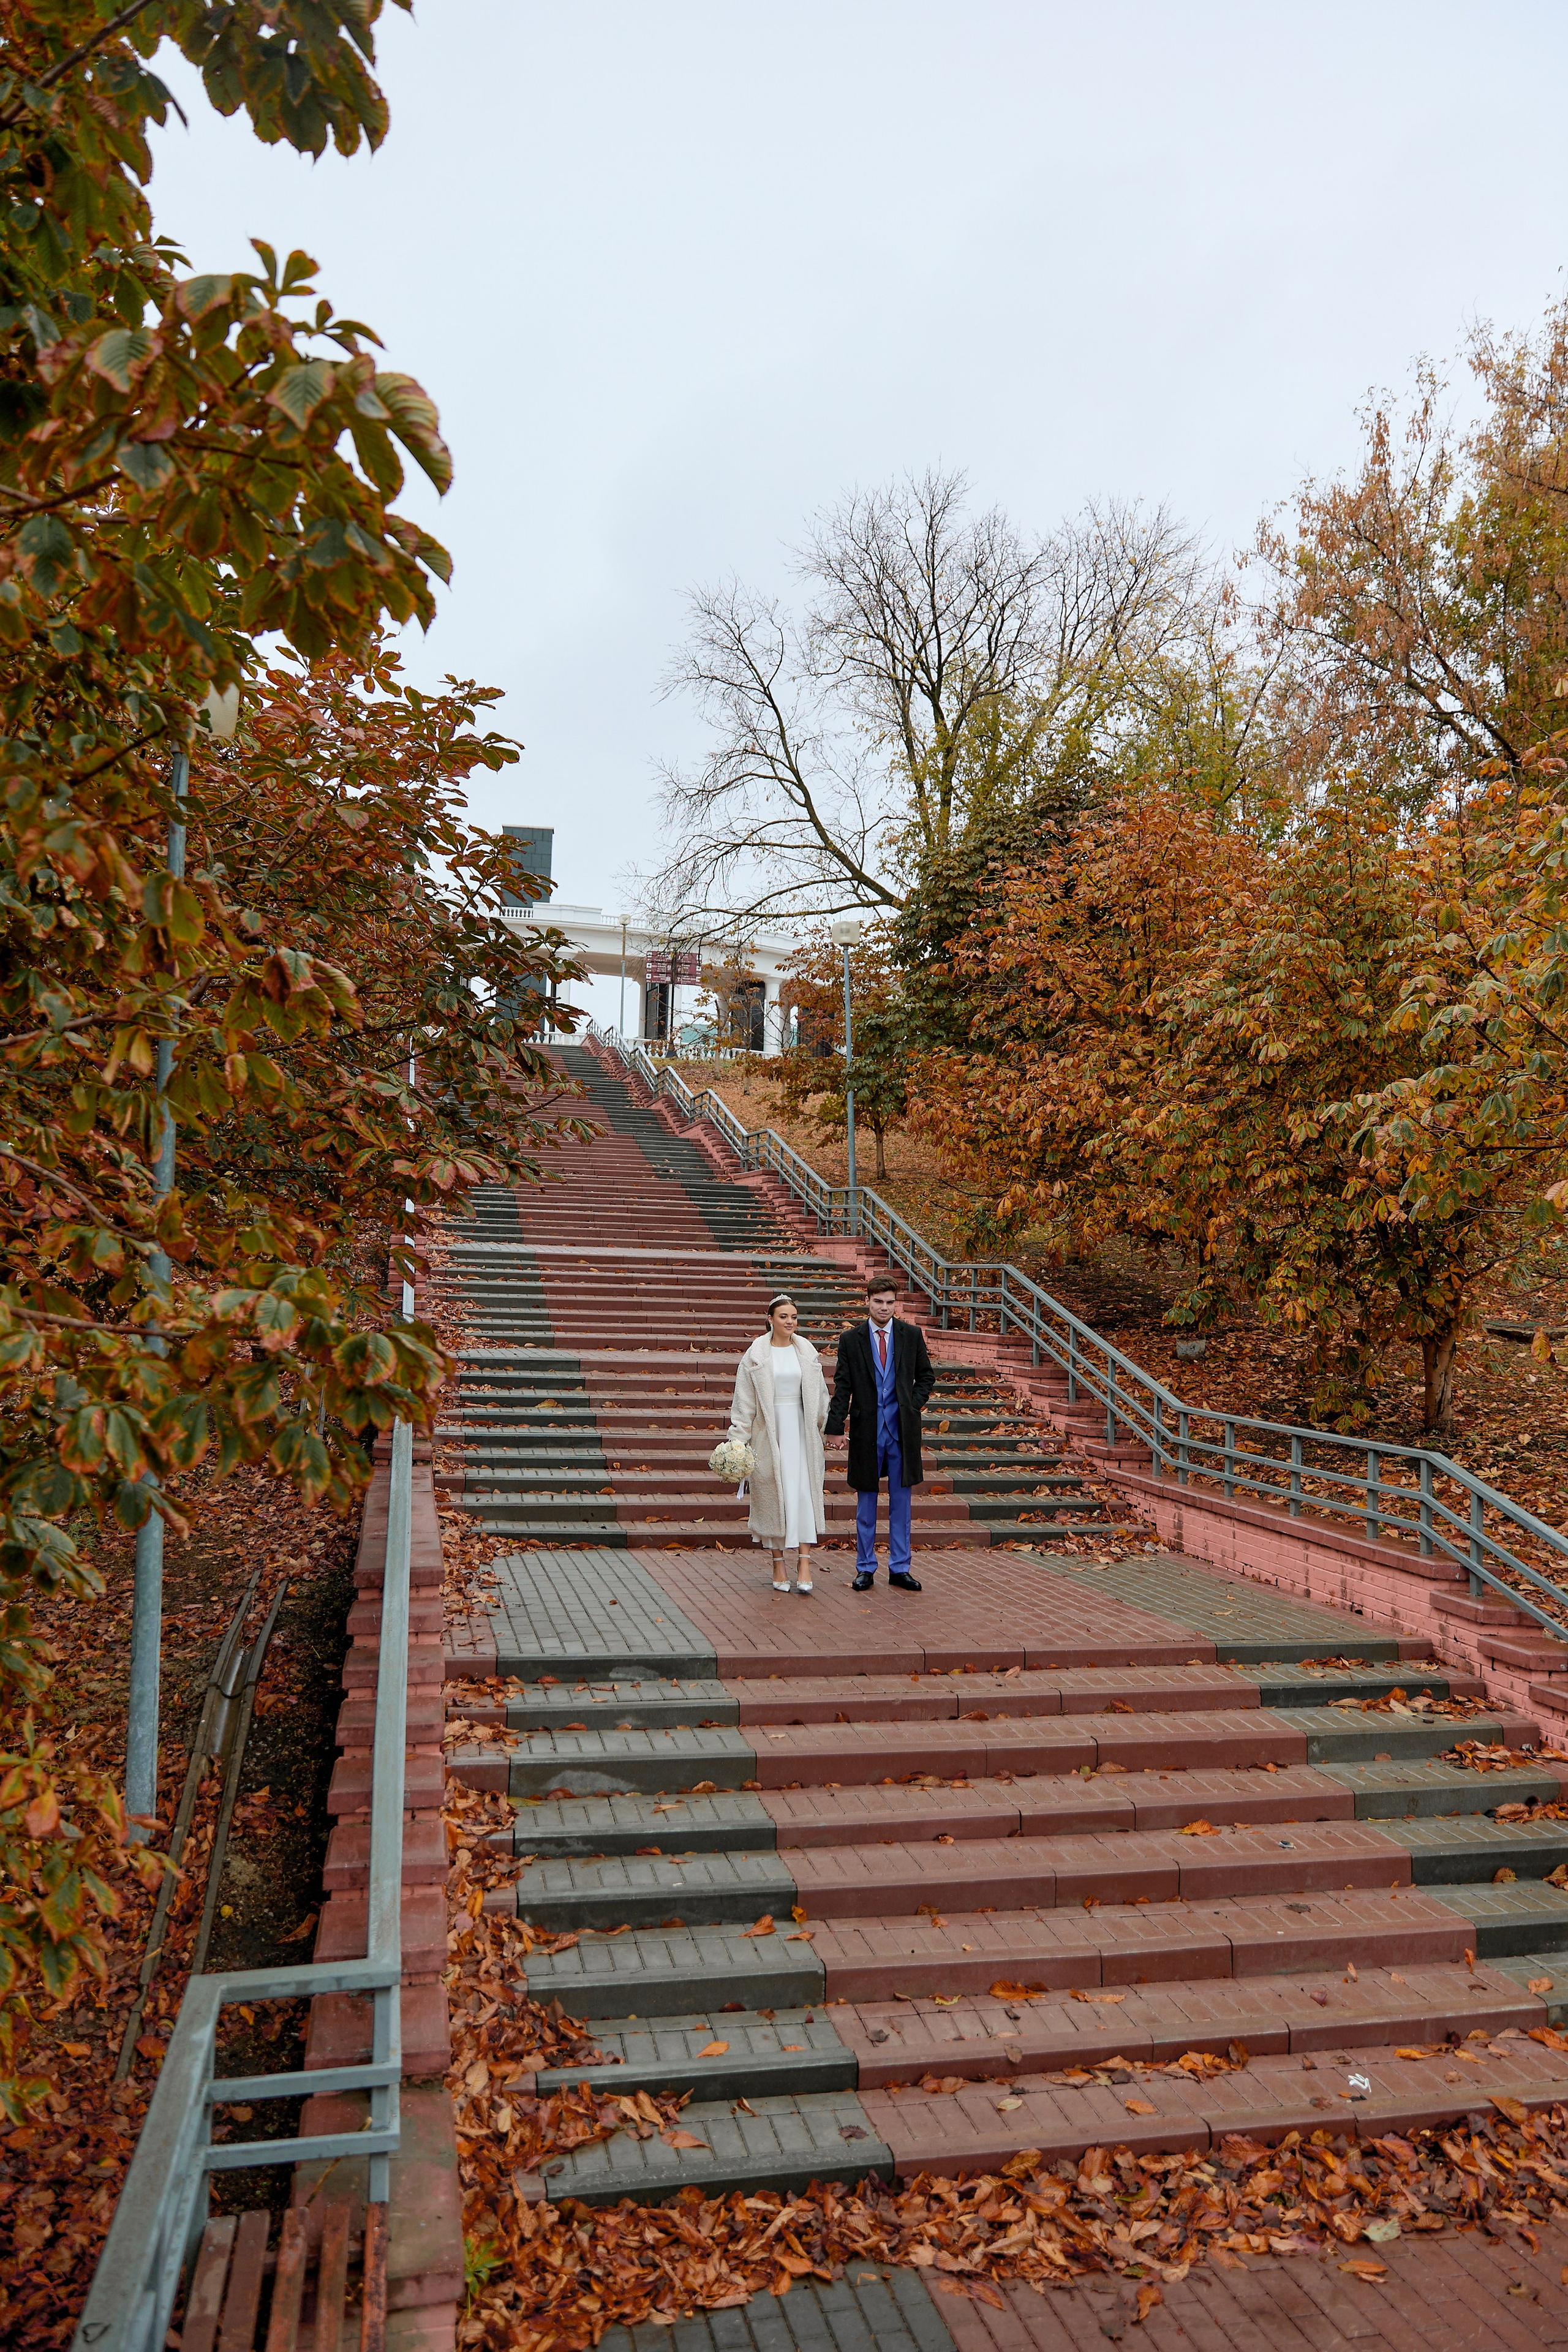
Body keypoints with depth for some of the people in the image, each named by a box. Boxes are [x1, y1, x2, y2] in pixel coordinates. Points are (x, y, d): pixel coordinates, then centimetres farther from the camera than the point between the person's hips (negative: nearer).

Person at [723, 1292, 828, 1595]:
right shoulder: (756, 1354, -1)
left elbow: (820, 1394, 14)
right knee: (772, 1495, 2)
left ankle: (804, 1562, -7)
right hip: (769, 1431, -2)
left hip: (801, 1430, 2)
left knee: (804, 1491, -7)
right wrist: (738, 1439, -4)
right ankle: (779, 1563, 12)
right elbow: (744, 1400, 0)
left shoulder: (807, 1351, 6)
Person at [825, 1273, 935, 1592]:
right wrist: (834, 1426, -8)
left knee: (901, 1501, 7)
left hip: (902, 1430, 1)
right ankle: (865, 1568, 18)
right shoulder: (851, 1339, 1)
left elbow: (926, 1376, 14)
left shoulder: (912, 1335, 4)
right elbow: (842, 1387, 1)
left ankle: (900, 1569, 17)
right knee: (866, 1502, 8)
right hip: (866, 1430, -1)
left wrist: (914, 1405, -1)